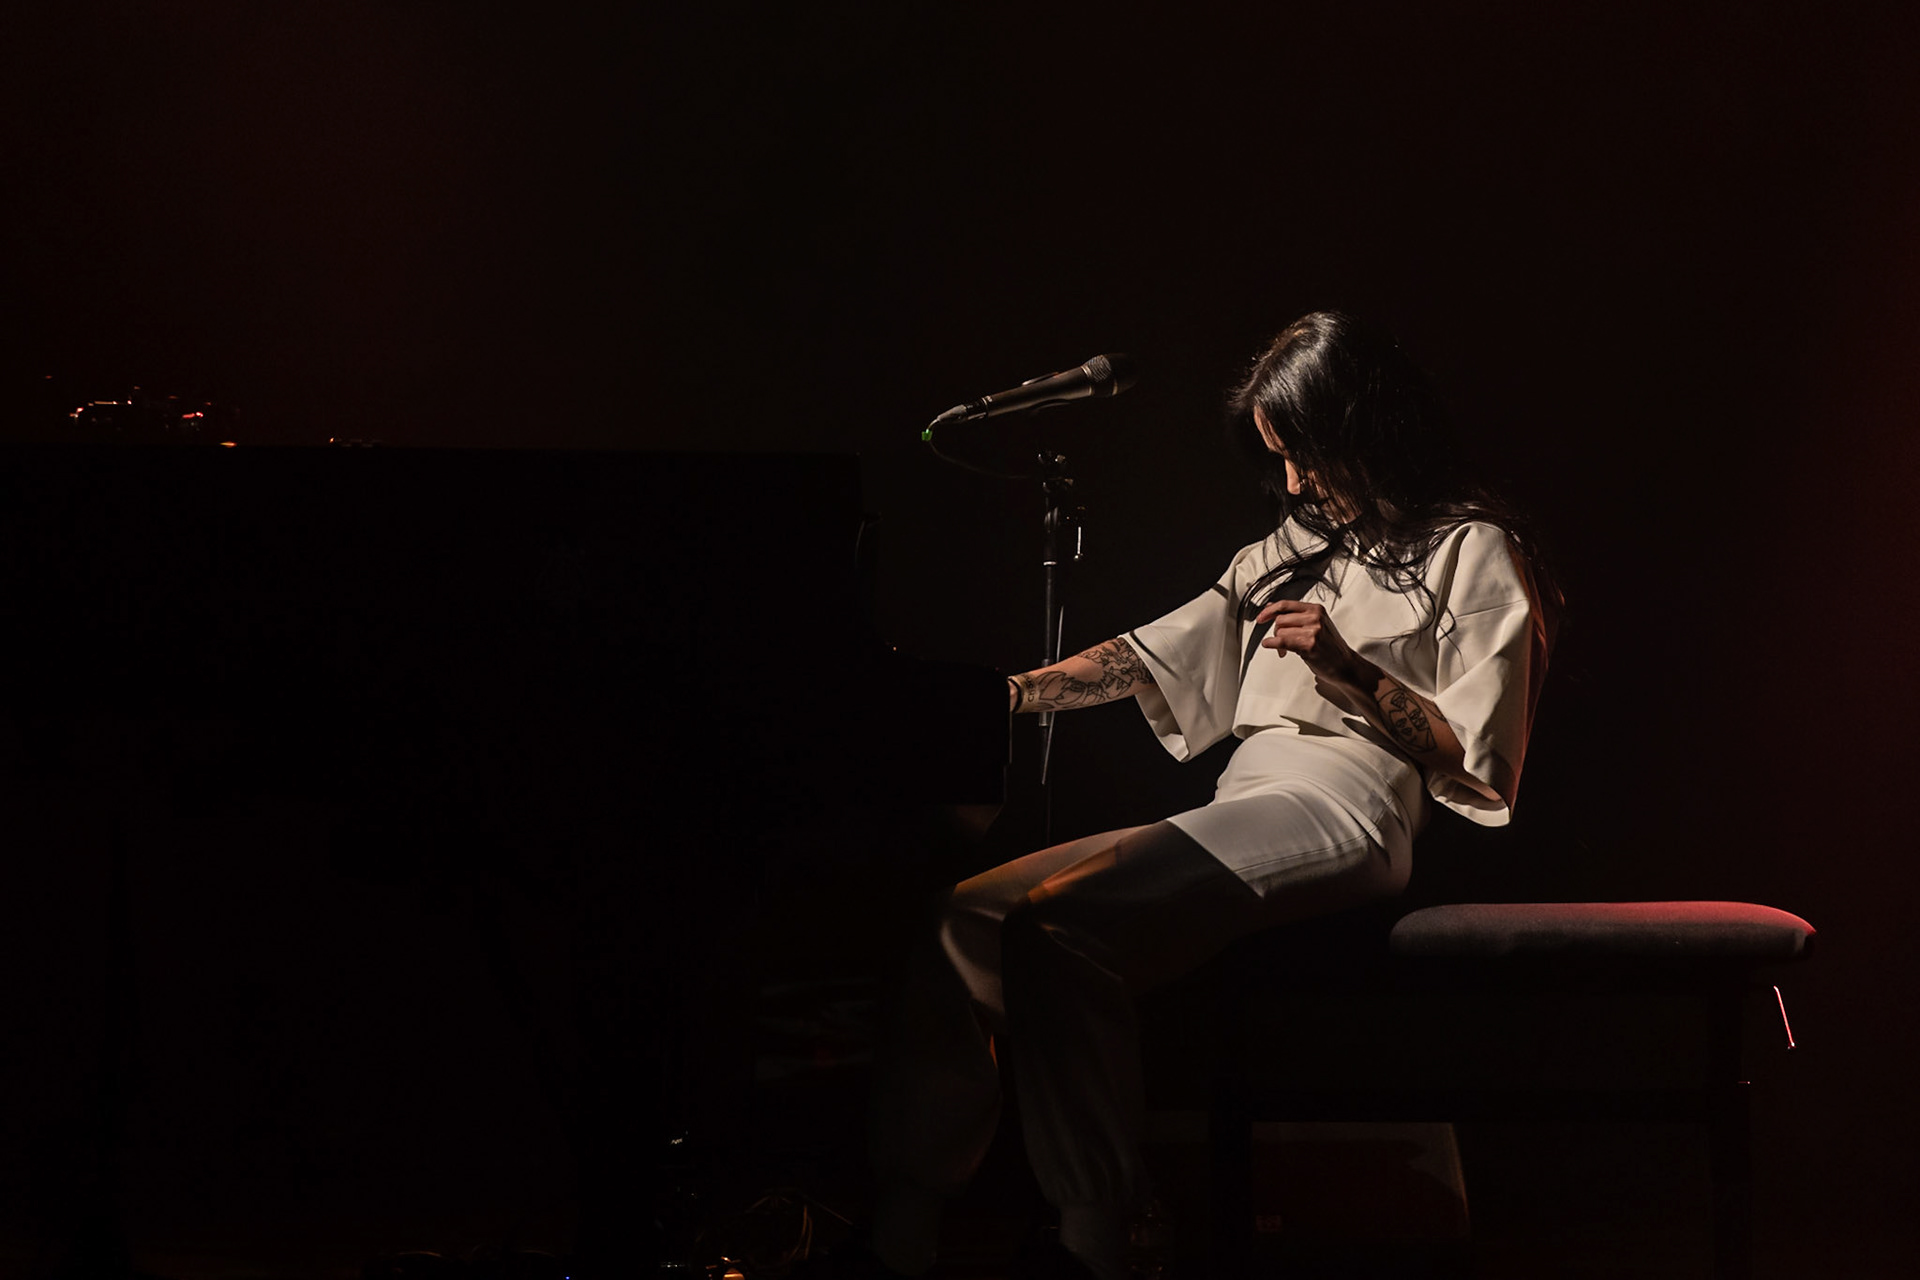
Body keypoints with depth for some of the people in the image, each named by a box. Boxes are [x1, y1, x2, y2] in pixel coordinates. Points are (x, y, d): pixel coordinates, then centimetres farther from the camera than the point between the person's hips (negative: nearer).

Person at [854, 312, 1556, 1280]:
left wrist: (1349, 670, -10)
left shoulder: (1472, 550, 8)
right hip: (1241, 815, 8)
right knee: (969, 913, -13)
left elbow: (1481, 762, -1)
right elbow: (1155, 655, 27)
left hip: (1341, 813, -8)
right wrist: (1008, 694, 15)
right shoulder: (1292, 550, 31)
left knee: (1058, 920, -31)